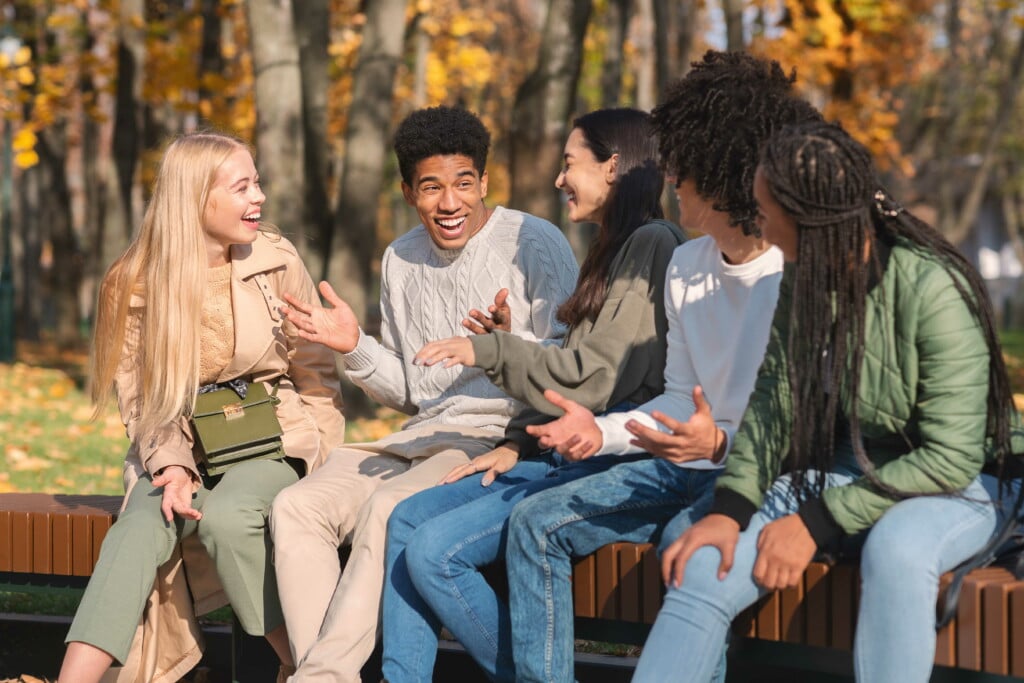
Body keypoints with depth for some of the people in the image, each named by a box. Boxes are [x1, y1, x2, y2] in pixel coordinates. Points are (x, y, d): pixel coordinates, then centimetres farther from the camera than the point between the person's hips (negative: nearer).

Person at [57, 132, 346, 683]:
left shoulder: (278, 261, 0)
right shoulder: (136, 285, -1)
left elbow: (317, 376, 5)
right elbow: (139, 400, 1)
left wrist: (310, 468, -8)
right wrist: (173, 467, -18)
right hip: (181, 448, 1)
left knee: (226, 513, -33)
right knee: (143, 523, -30)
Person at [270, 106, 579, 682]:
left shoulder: (535, 245, -3)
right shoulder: (401, 261, 17)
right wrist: (356, 349, 3)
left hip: (503, 437, -7)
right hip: (421, 436, 7)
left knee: (388, 507, -33)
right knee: (297, 508, -16)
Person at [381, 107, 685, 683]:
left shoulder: (651, 246, -11)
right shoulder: (617, 250, 21)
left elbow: (594, 377, -17)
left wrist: (487, 351, -9)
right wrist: (518, 445, 8)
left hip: (612, 462, -10)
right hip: (567, 453, 10)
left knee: (435, 550, -19)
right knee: (408, 519, -1)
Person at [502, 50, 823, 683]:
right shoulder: (686, 267, 11)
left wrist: (720, 442, -32)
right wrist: (602, 429, 3)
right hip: (694, 464, 8)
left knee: (687, 538, -37)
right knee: (537, 522, -3)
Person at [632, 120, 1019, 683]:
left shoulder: (932, 289, -21)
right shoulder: (803, 283, 0)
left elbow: (951, 457, -22)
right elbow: (773, 401, 1)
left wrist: (817, 522, -22)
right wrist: (730, 507, -17)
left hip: (946, 488, -6)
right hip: (836, 469, 6)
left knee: (893, 549, -40)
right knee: (703, 570, -16)